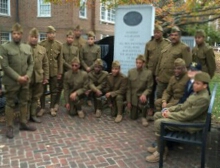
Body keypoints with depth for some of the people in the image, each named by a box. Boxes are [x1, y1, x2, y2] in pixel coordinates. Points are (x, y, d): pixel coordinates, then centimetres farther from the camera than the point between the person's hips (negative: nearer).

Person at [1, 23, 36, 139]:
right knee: (10, 104, 5)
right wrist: (18, 77, -17)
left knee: (24, 102, 14)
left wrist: (28, 75, -7)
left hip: (25, 81, 5)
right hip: (11, 81, -4)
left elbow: (31, 63, 10)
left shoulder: (27, 47, 9)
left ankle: (23, 123, 28)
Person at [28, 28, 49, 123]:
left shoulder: (42, 49, 8)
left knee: (35, 97, 13)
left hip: (39, 78, 4)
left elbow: (45, 64, 9)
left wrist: (46, 77, 6)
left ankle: (33, 114, 25)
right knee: (27, 98, 6)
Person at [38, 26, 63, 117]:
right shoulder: (41, 44, -5)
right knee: (42, 90, 8)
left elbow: (60, 60, 4)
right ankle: (42, 108, 21)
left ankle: (52, 108, 22)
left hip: (54, 71, 2)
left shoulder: (59, 45, 1)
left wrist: (60, 72, 1)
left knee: (54, 90, 9)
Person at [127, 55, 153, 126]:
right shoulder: (131, 72, -5)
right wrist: (128, 101, -3)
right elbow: (128, 88, -1)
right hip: (133, 96, 2)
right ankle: (137, 108, 39)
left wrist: (144, 94, -32)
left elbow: (149, 88, -10)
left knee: (143, 100, -39)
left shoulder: (148, 73, -13)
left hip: (142, 95, -2)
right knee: (133, 117, 5)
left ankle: (144, 118, -15)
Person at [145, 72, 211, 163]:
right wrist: (169, 109, 0)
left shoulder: (203, 98, -25)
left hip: (190, 123, -11)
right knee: (157, 115, 9)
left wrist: (170, 114, -16)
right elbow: (184, 106, 13)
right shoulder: (197, 92, 7)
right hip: (186, 116, 11)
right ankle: (160, 145, 15)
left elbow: (187, 115, -26)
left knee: (159, 123, -22)